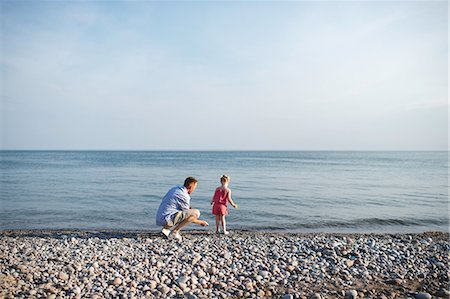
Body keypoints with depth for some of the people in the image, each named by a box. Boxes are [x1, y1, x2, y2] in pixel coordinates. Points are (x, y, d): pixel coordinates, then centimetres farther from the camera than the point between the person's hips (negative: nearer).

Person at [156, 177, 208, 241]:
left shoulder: (174, 189, 14)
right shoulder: (184, 196, -11)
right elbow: (187, 216, -3)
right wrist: (200, 222, 10)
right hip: (167, 219, -9)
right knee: (196, 213, -13)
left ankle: (166, 228, 13)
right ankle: (175, 231, -8)